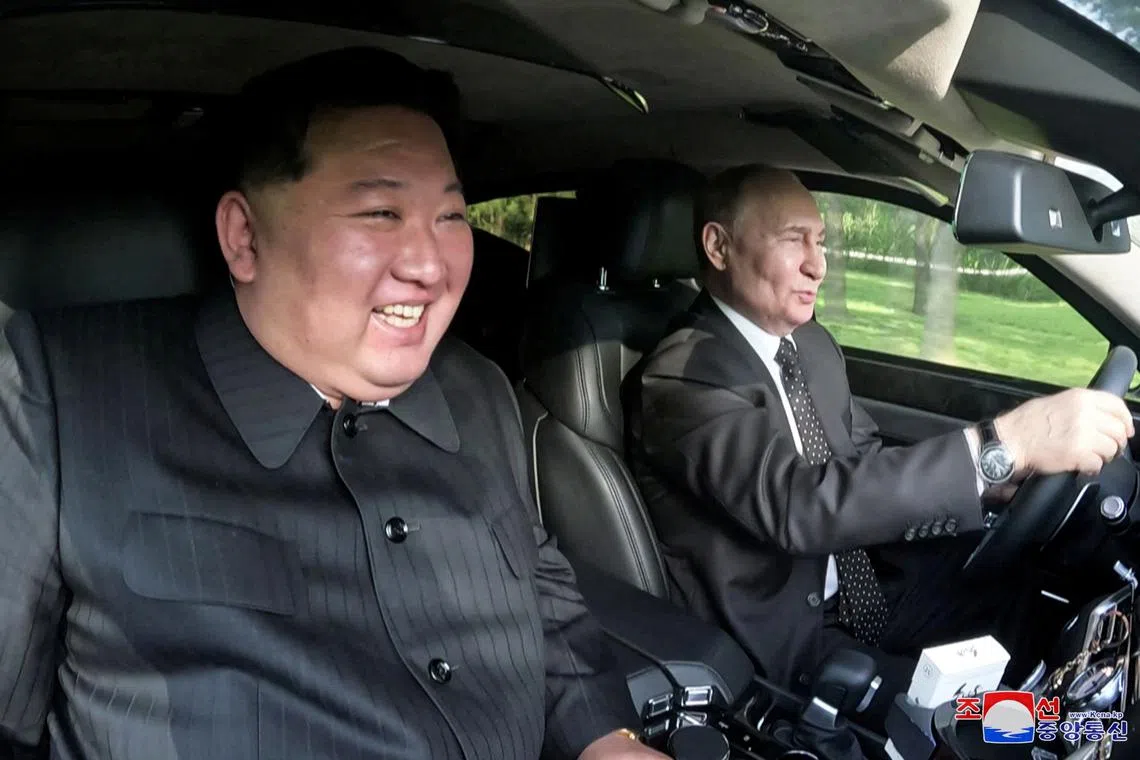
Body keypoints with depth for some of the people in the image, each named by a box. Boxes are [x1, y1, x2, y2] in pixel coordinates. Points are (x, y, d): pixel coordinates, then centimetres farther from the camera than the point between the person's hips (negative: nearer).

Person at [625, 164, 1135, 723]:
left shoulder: (813, 345, 6)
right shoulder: (682, 375, -22)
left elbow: (865, 472, 10)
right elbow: (796, 503, -35)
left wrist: (992, 486, -9)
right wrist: (1002, 446, -39)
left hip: (855, 599, 8)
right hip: (776, 642, -8)